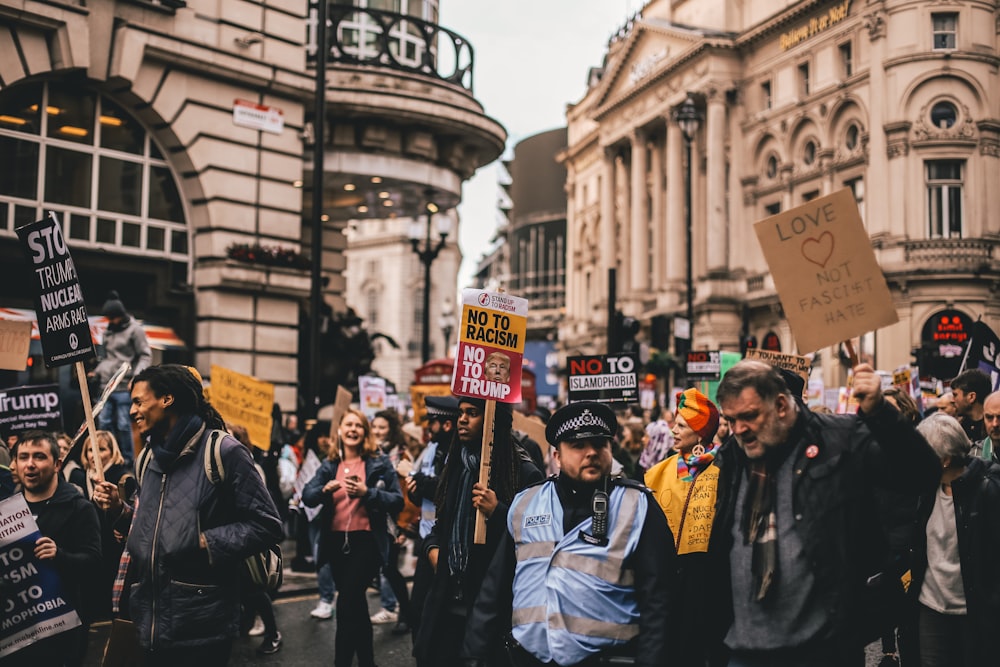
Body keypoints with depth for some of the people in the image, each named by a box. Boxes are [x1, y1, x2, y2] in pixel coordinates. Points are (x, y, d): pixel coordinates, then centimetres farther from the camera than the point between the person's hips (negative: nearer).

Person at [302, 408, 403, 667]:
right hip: (335, 541, 5)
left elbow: (397, 501, -7)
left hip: (366, 541, -5)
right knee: (355, 603, 15)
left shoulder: (379, 463, -2)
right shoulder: (329, 465, 9)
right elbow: (307, 496, -1)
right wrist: (325, 488, -20)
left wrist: (367, 493, -19)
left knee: (346, 602, -13)